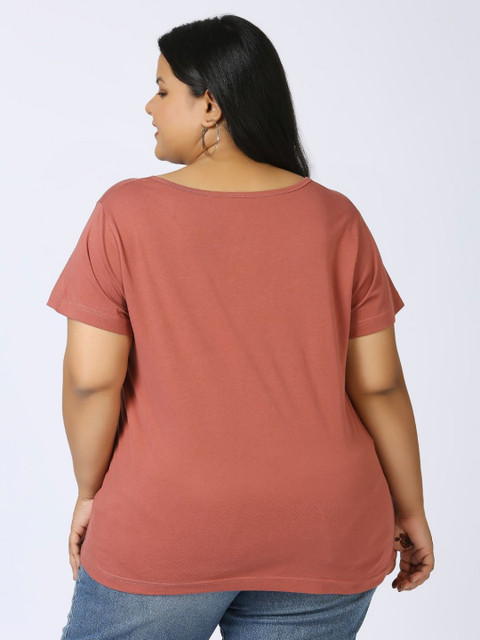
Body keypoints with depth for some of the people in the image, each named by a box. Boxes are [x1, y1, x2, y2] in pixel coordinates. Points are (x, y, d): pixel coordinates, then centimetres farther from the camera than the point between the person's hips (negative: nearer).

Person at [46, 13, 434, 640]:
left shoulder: (125, 215, -11)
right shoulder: (336, 219, -4)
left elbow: (91, 380, -12)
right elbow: (379, 383, -3)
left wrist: (91, 492, 5)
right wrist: (410, 509, 8)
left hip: (164, 538, -2)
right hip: (321, 541, 3)